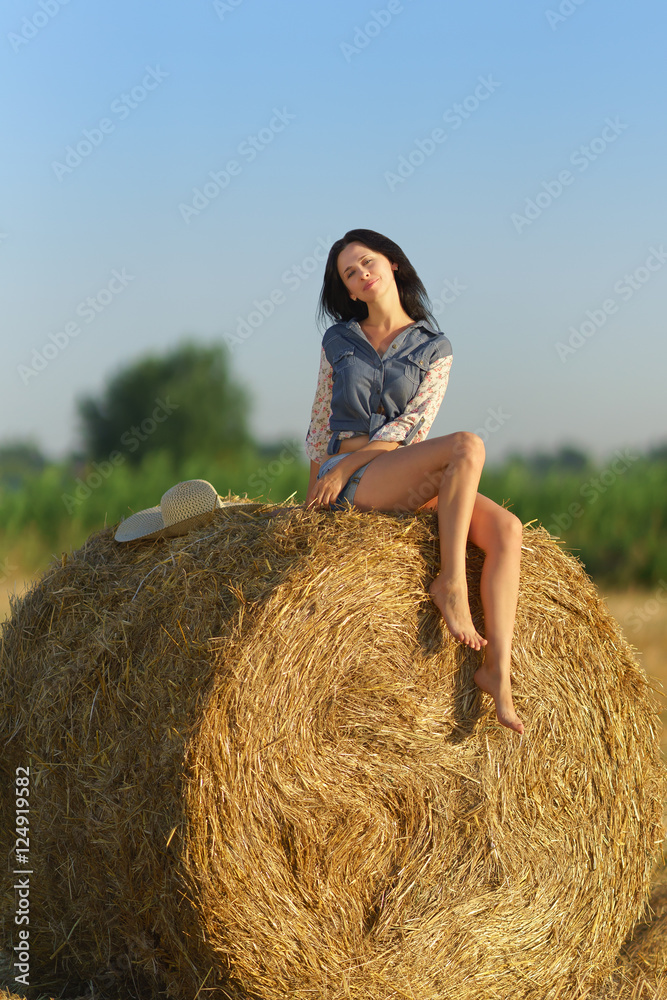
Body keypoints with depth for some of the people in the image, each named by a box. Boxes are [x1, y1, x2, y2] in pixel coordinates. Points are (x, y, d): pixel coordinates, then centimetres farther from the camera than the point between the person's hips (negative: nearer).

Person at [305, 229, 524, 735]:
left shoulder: (435, 349, 9)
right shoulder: (338, 341, 14)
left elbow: (413, 426, -4)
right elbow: (321, 423, 17)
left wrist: (346, 465, -12)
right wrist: (315, 490, 9)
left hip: (413, 484, 2)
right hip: (346, 486, -2)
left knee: (506, 528, -27)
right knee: (468, 446, -31)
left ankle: (497, 670, -30)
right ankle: (451, 582, -28)